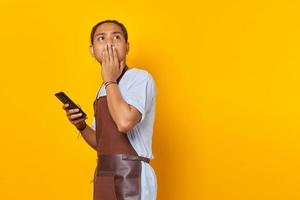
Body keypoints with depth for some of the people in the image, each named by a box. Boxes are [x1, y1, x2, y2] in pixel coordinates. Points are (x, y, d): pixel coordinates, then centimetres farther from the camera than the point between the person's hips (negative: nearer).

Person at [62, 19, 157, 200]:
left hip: (131, 177, -7)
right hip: (106, 177, 7)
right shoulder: (104, 90, 13)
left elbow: (125, 122, -26)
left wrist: (110, 80, -13)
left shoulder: (140, 77, -9)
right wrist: (81, 125, 0)